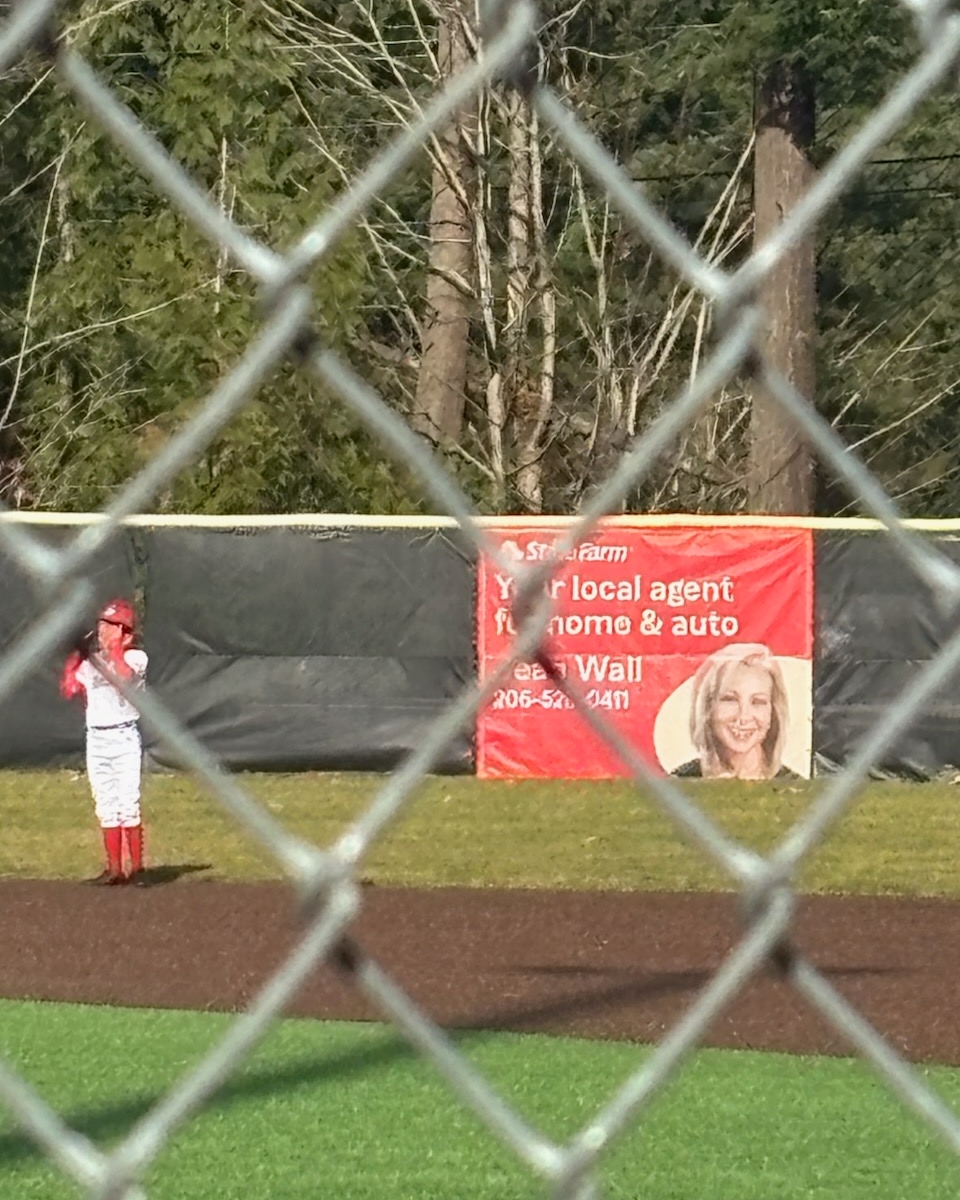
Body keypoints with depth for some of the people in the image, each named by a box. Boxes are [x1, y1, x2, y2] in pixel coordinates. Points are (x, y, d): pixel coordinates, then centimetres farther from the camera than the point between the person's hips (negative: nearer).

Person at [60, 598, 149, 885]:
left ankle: (136, 867, -7)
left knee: (129, 804, -11)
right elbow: (68, 691, 5)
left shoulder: (135, 657, -1)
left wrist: (115, 649, -14)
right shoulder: (90, 661, 13)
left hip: (125, 736, -5)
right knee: (105, 807, 6)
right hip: (96, 739, 5)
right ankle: (114, 869, 10)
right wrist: (74, 657, 0)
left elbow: (123, 677, -21)